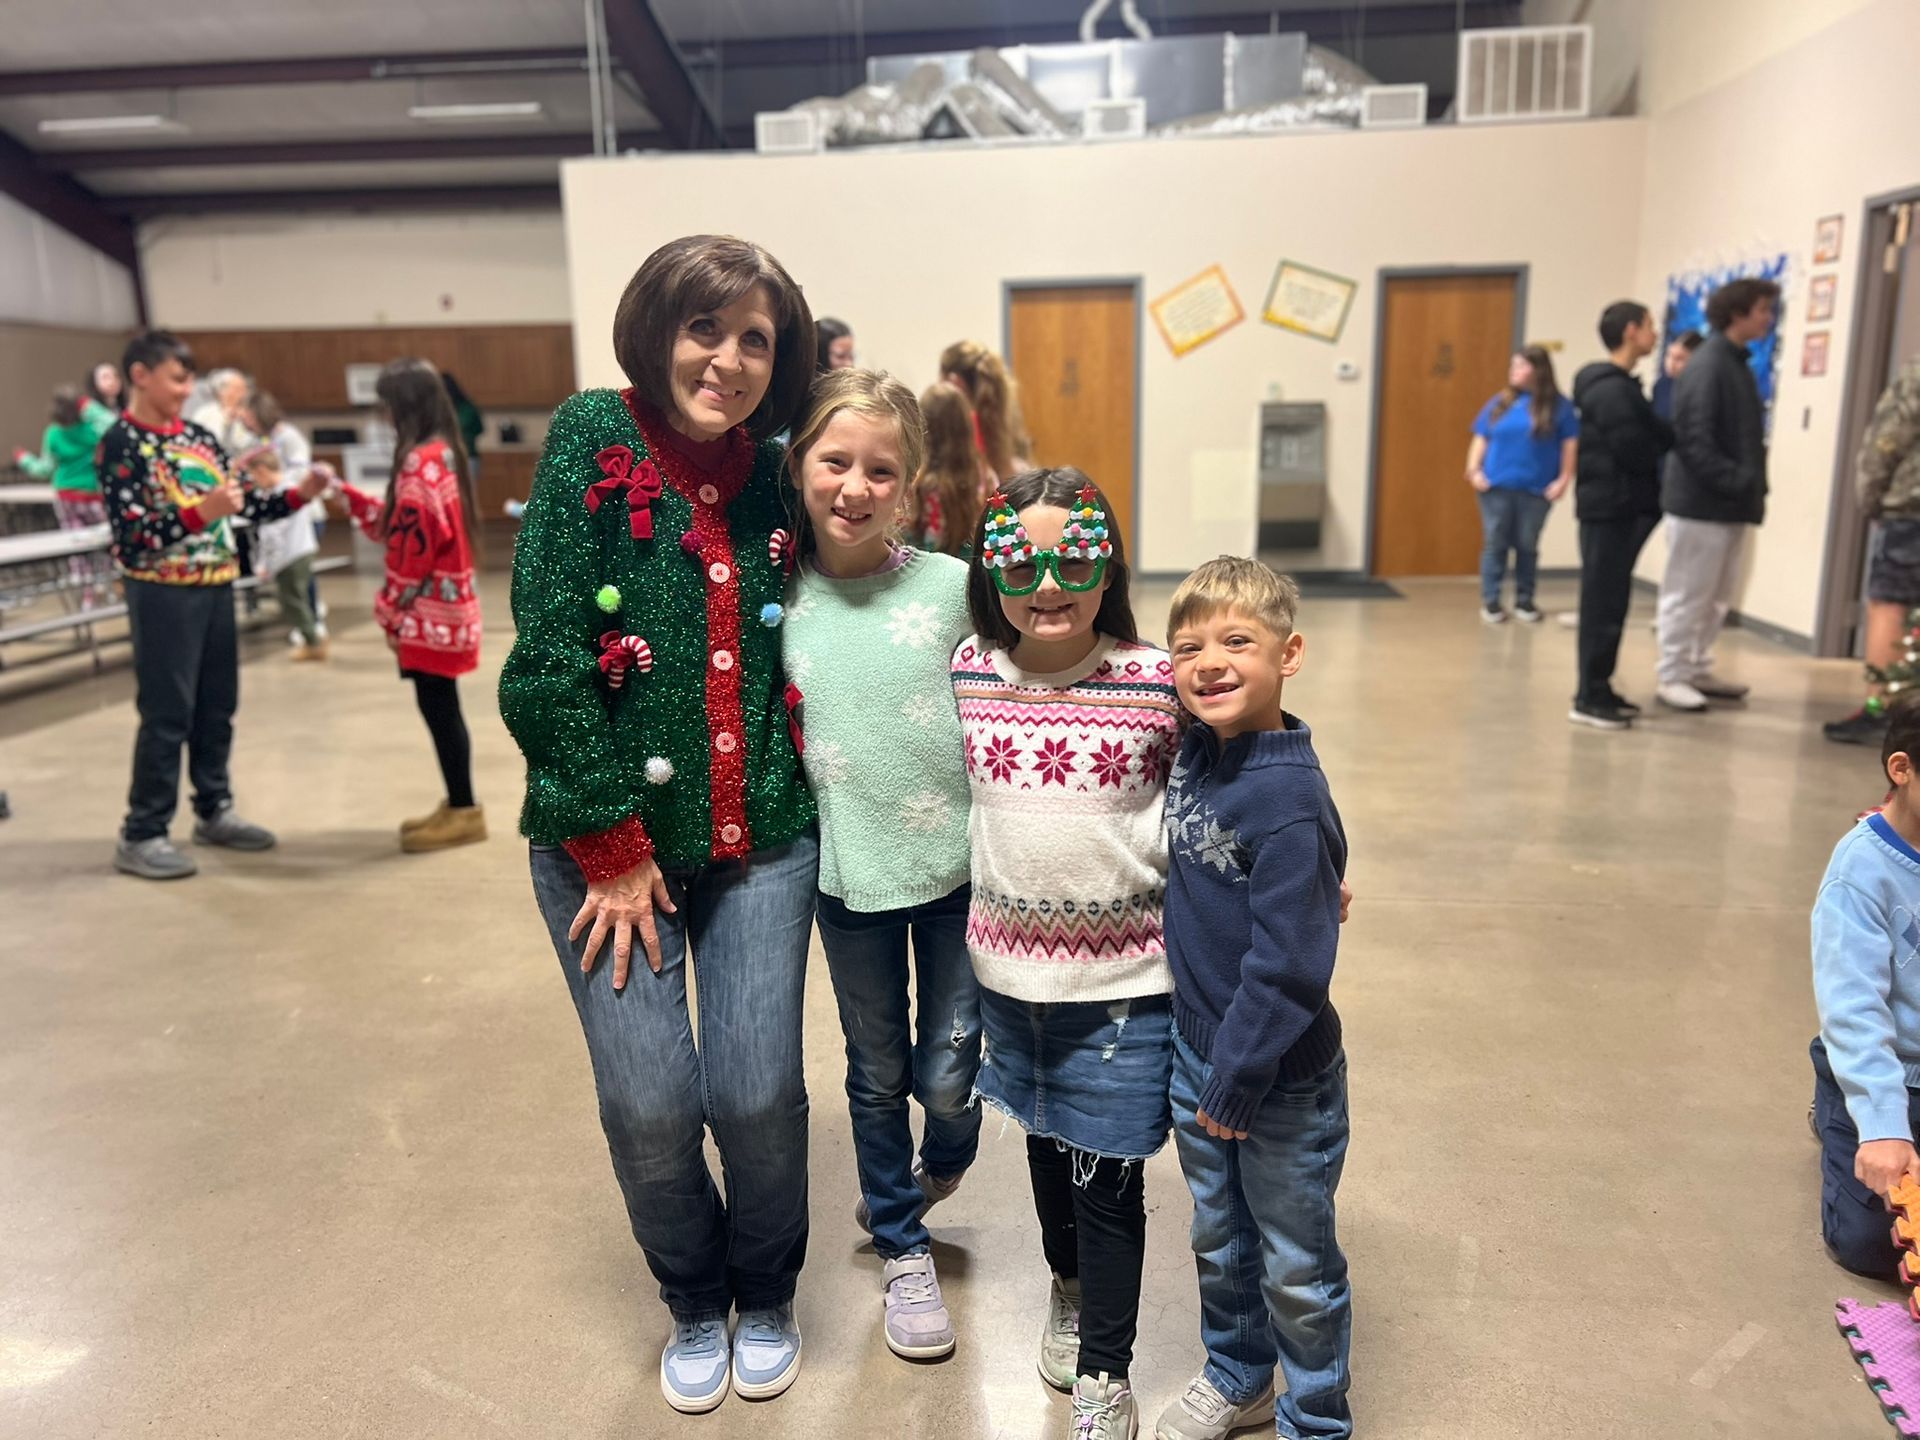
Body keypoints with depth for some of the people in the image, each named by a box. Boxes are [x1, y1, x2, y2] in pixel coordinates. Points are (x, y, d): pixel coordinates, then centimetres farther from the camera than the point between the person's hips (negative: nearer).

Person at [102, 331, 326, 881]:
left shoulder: (198, 436, 10)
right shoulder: (121, 443, -9)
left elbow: (250, 505, 11)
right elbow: (130, 537, -17)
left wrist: (300, 493, -5)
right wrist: (201, 512, -28)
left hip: (215, 588, 6)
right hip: (163, 594, -6)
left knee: (217, 706, 13)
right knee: (167, 714, -3)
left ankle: (213, 811, 27)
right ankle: (140, 836, 7)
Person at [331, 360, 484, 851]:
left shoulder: (419, 461, -17)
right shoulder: (442, 452, 13)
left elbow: (414, 545, -19)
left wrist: (392, 613, -11)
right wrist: (344, 494, 18)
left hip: (429, 609, -10)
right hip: (444, 604, 10)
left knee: (437, 706, -3)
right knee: (441, 706, 14)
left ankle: (463, 812, 5)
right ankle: (460, 805, 21)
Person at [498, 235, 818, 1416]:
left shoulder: (773, 475, 4)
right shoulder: (594, 442, -7)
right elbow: (547, 659, -12)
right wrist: (612, 845, -11)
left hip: (759, 839, 3)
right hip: (609, 839, -2)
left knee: (759, 1094, 1)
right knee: (651, 1104, 0)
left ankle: (766, 1297, 32)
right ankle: (695, 1305, 31)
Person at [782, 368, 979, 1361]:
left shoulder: (951, 585, -8)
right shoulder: (780, 599, -4)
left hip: (956, 867, -1)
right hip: (848, 876, 1)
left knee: (950, 1075, 8)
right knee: (877, 1074, 16)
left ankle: (936, 1170, 44)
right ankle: (903, 1248, 38)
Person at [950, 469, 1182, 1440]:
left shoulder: (1157, 683, -13)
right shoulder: (969, 671, -4)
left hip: (1124, 982, -3)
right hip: (1008, 968, 3)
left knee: (1105, 1173, 8)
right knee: (1044, 1142, 23)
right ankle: (1068, 1286, 51)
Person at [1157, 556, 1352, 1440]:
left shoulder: (1290, 800, -26)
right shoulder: (1197, 753, -3)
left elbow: (1288, 965, -25)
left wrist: (1237, 1077, -17)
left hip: (1281, 1079, -7)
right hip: (1197, 1054, 7)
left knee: (1297, 1266, 15)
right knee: (1218, 1240, 25)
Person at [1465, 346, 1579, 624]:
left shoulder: (1558, 405, 0)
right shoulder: (1500, 402, 8)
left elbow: (1571, 444, -1)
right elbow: (1481, 439, 11)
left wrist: (1564, 479, -7)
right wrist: (1474, 470, -1)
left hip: (1536, 490, -2)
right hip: (1496, 486, 2)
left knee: (1527, 546, 7)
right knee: (1495, 544, 3)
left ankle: (1524, 600, 19)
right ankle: (1490, 601, 10)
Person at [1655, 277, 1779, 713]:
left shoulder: (1738, 364, 16)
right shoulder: (1707, 367, -13)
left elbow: (1746, 438, 18)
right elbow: (1694, 440, -20)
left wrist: (1754, 488, 9)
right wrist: (1739, 483, -22)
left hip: (1729, 505, 9)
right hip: (1699, 504, -9)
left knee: (1718, 597, 15)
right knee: (1687, 595, -2)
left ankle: (1698, 670, 25)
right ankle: (1672, 678, 6)